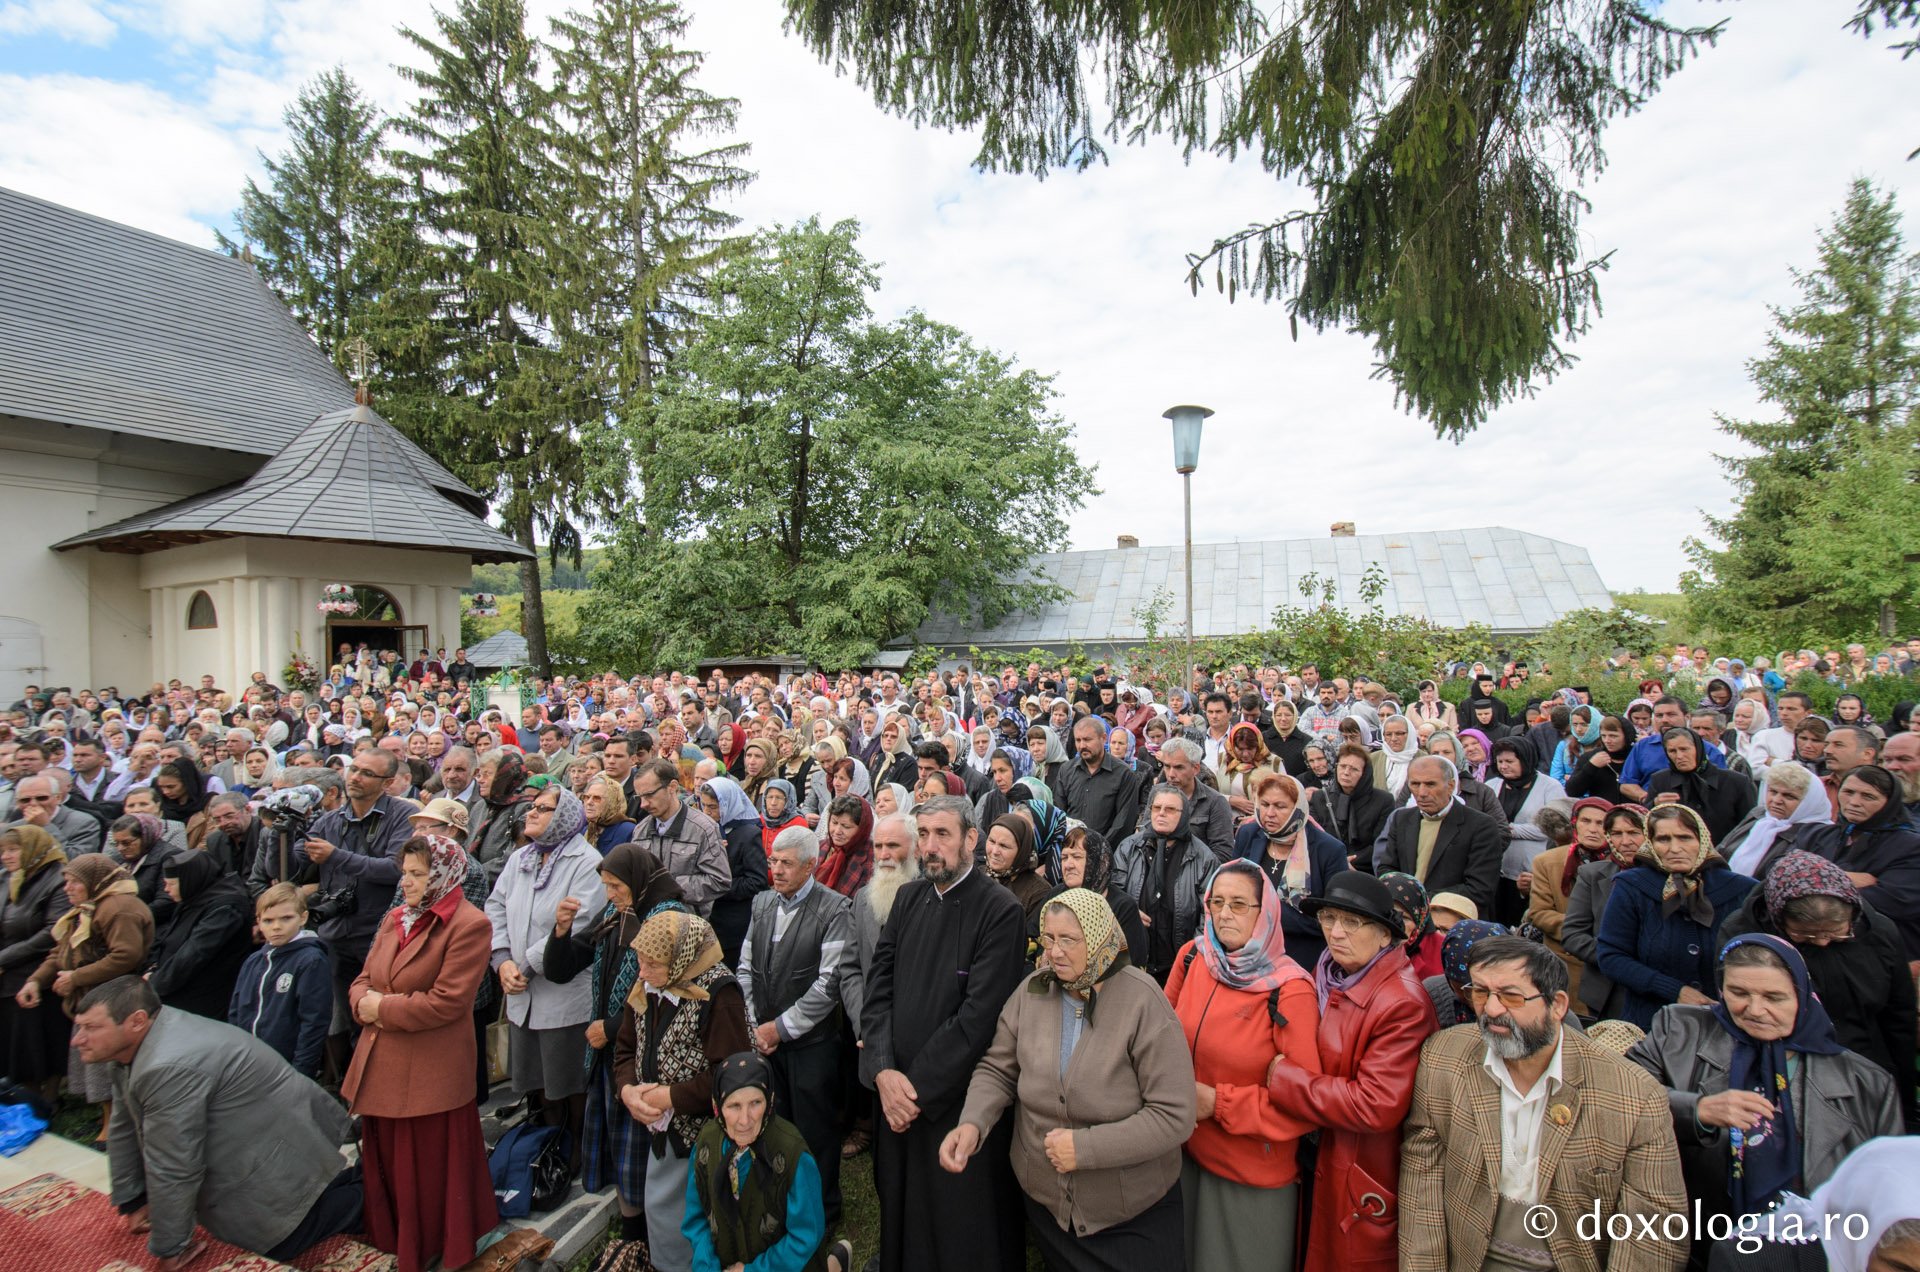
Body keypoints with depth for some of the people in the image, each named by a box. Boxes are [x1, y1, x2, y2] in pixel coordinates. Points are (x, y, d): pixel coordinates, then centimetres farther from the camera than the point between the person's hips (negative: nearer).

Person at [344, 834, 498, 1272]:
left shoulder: (468, 925, -15)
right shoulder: (396, 920, 11)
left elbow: (447, 1002, -19)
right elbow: (363, 981, 15)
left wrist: (384, 1009, -13)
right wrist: (364, 1002, -7)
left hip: (431, 1074, -7)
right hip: (382, 1071, 7)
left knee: (427, 1178, 7)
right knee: (387, 1168, 19)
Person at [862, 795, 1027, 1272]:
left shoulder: (1000, 910, -15)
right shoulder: (908, 897, 4)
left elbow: (980, 1014, -18)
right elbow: (878, 986, 2)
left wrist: (920, 1087, -15)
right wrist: (884, 1071, -10)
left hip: (960, 1100, -5)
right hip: (897, 1096, 5)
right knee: (900, 1214, 20)